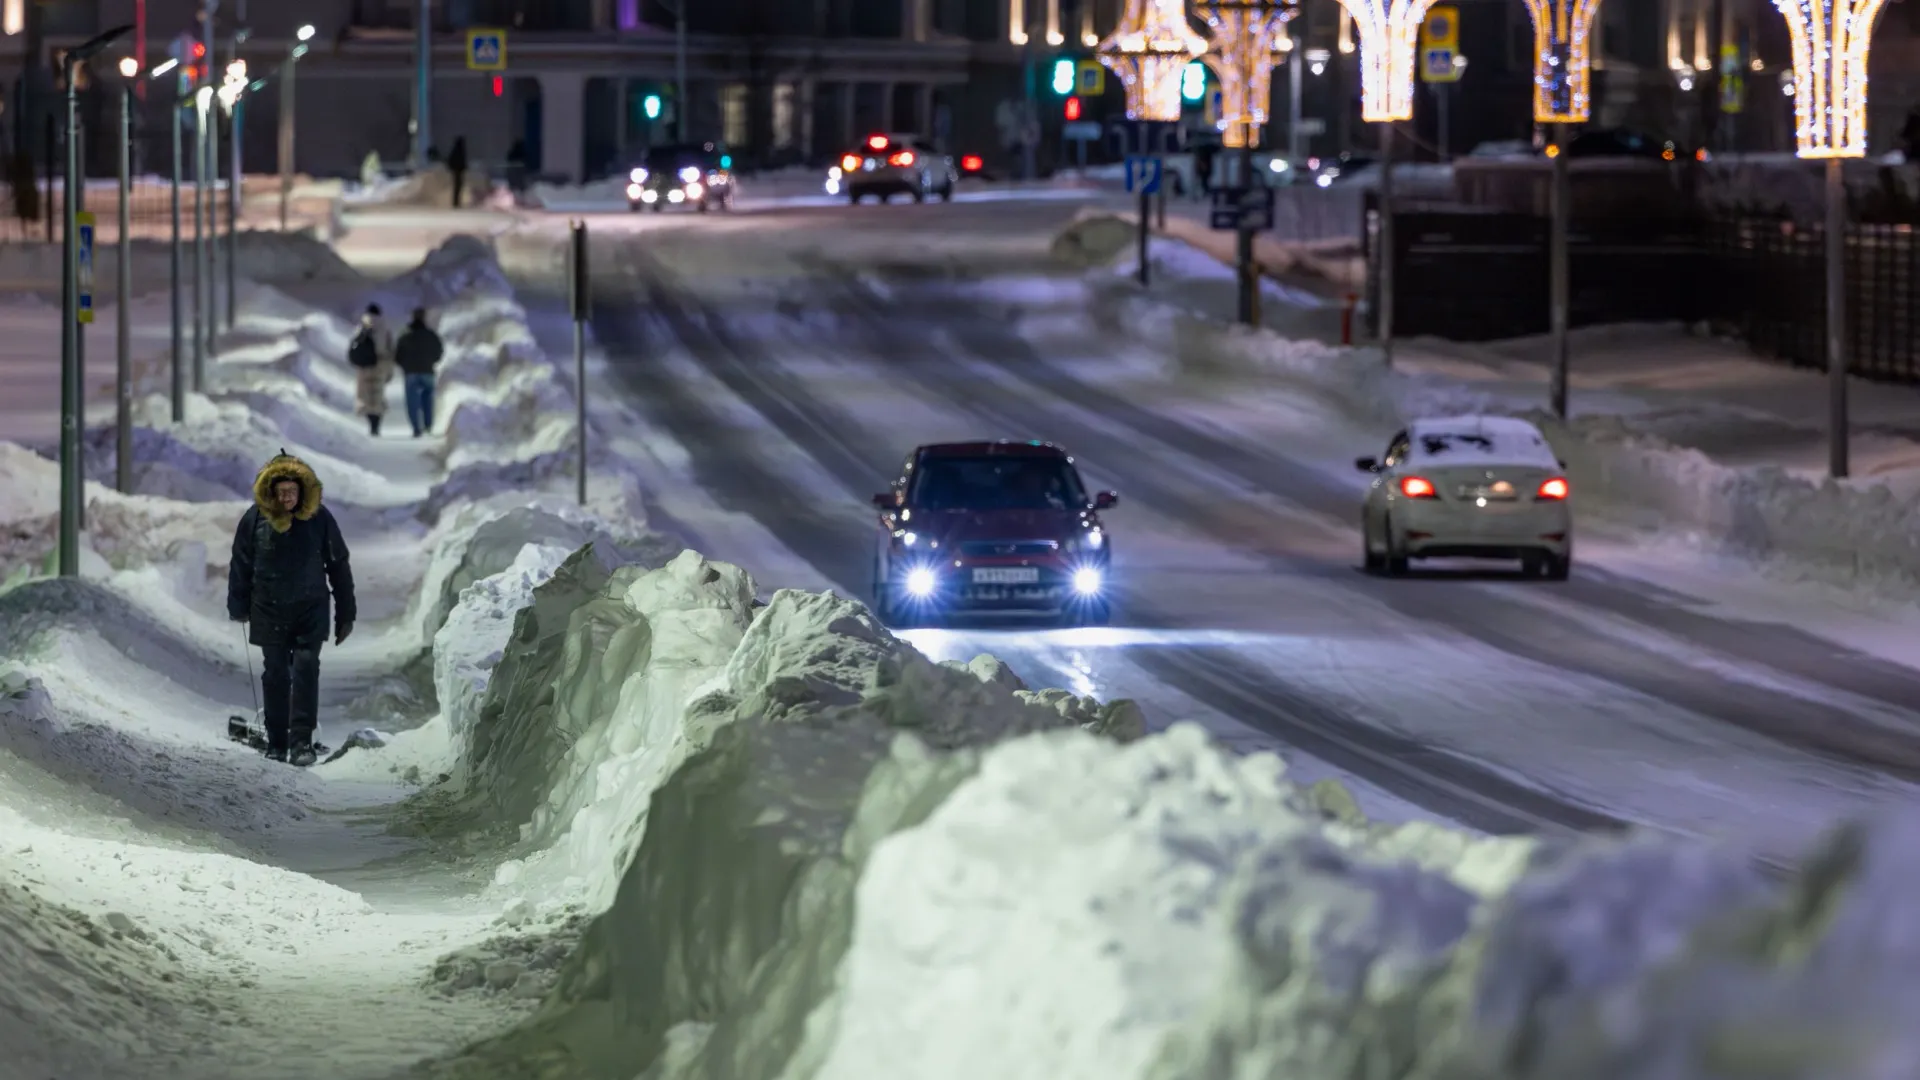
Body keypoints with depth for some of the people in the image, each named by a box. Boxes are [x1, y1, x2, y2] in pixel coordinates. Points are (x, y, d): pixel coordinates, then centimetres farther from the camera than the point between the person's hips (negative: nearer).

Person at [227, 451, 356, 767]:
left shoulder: (319, 518, -4)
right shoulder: (255, 519, -4)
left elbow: (339, 566, 4)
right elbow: (240, 565, 8)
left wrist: (345, 614, 4)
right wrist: (239, 607, 10)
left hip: (311, 610, -1)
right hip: (269, 611, 1)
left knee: (306, 669, -12)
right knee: (275, 675, 4)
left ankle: (302, 741, -15)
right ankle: (276, 743, 12)